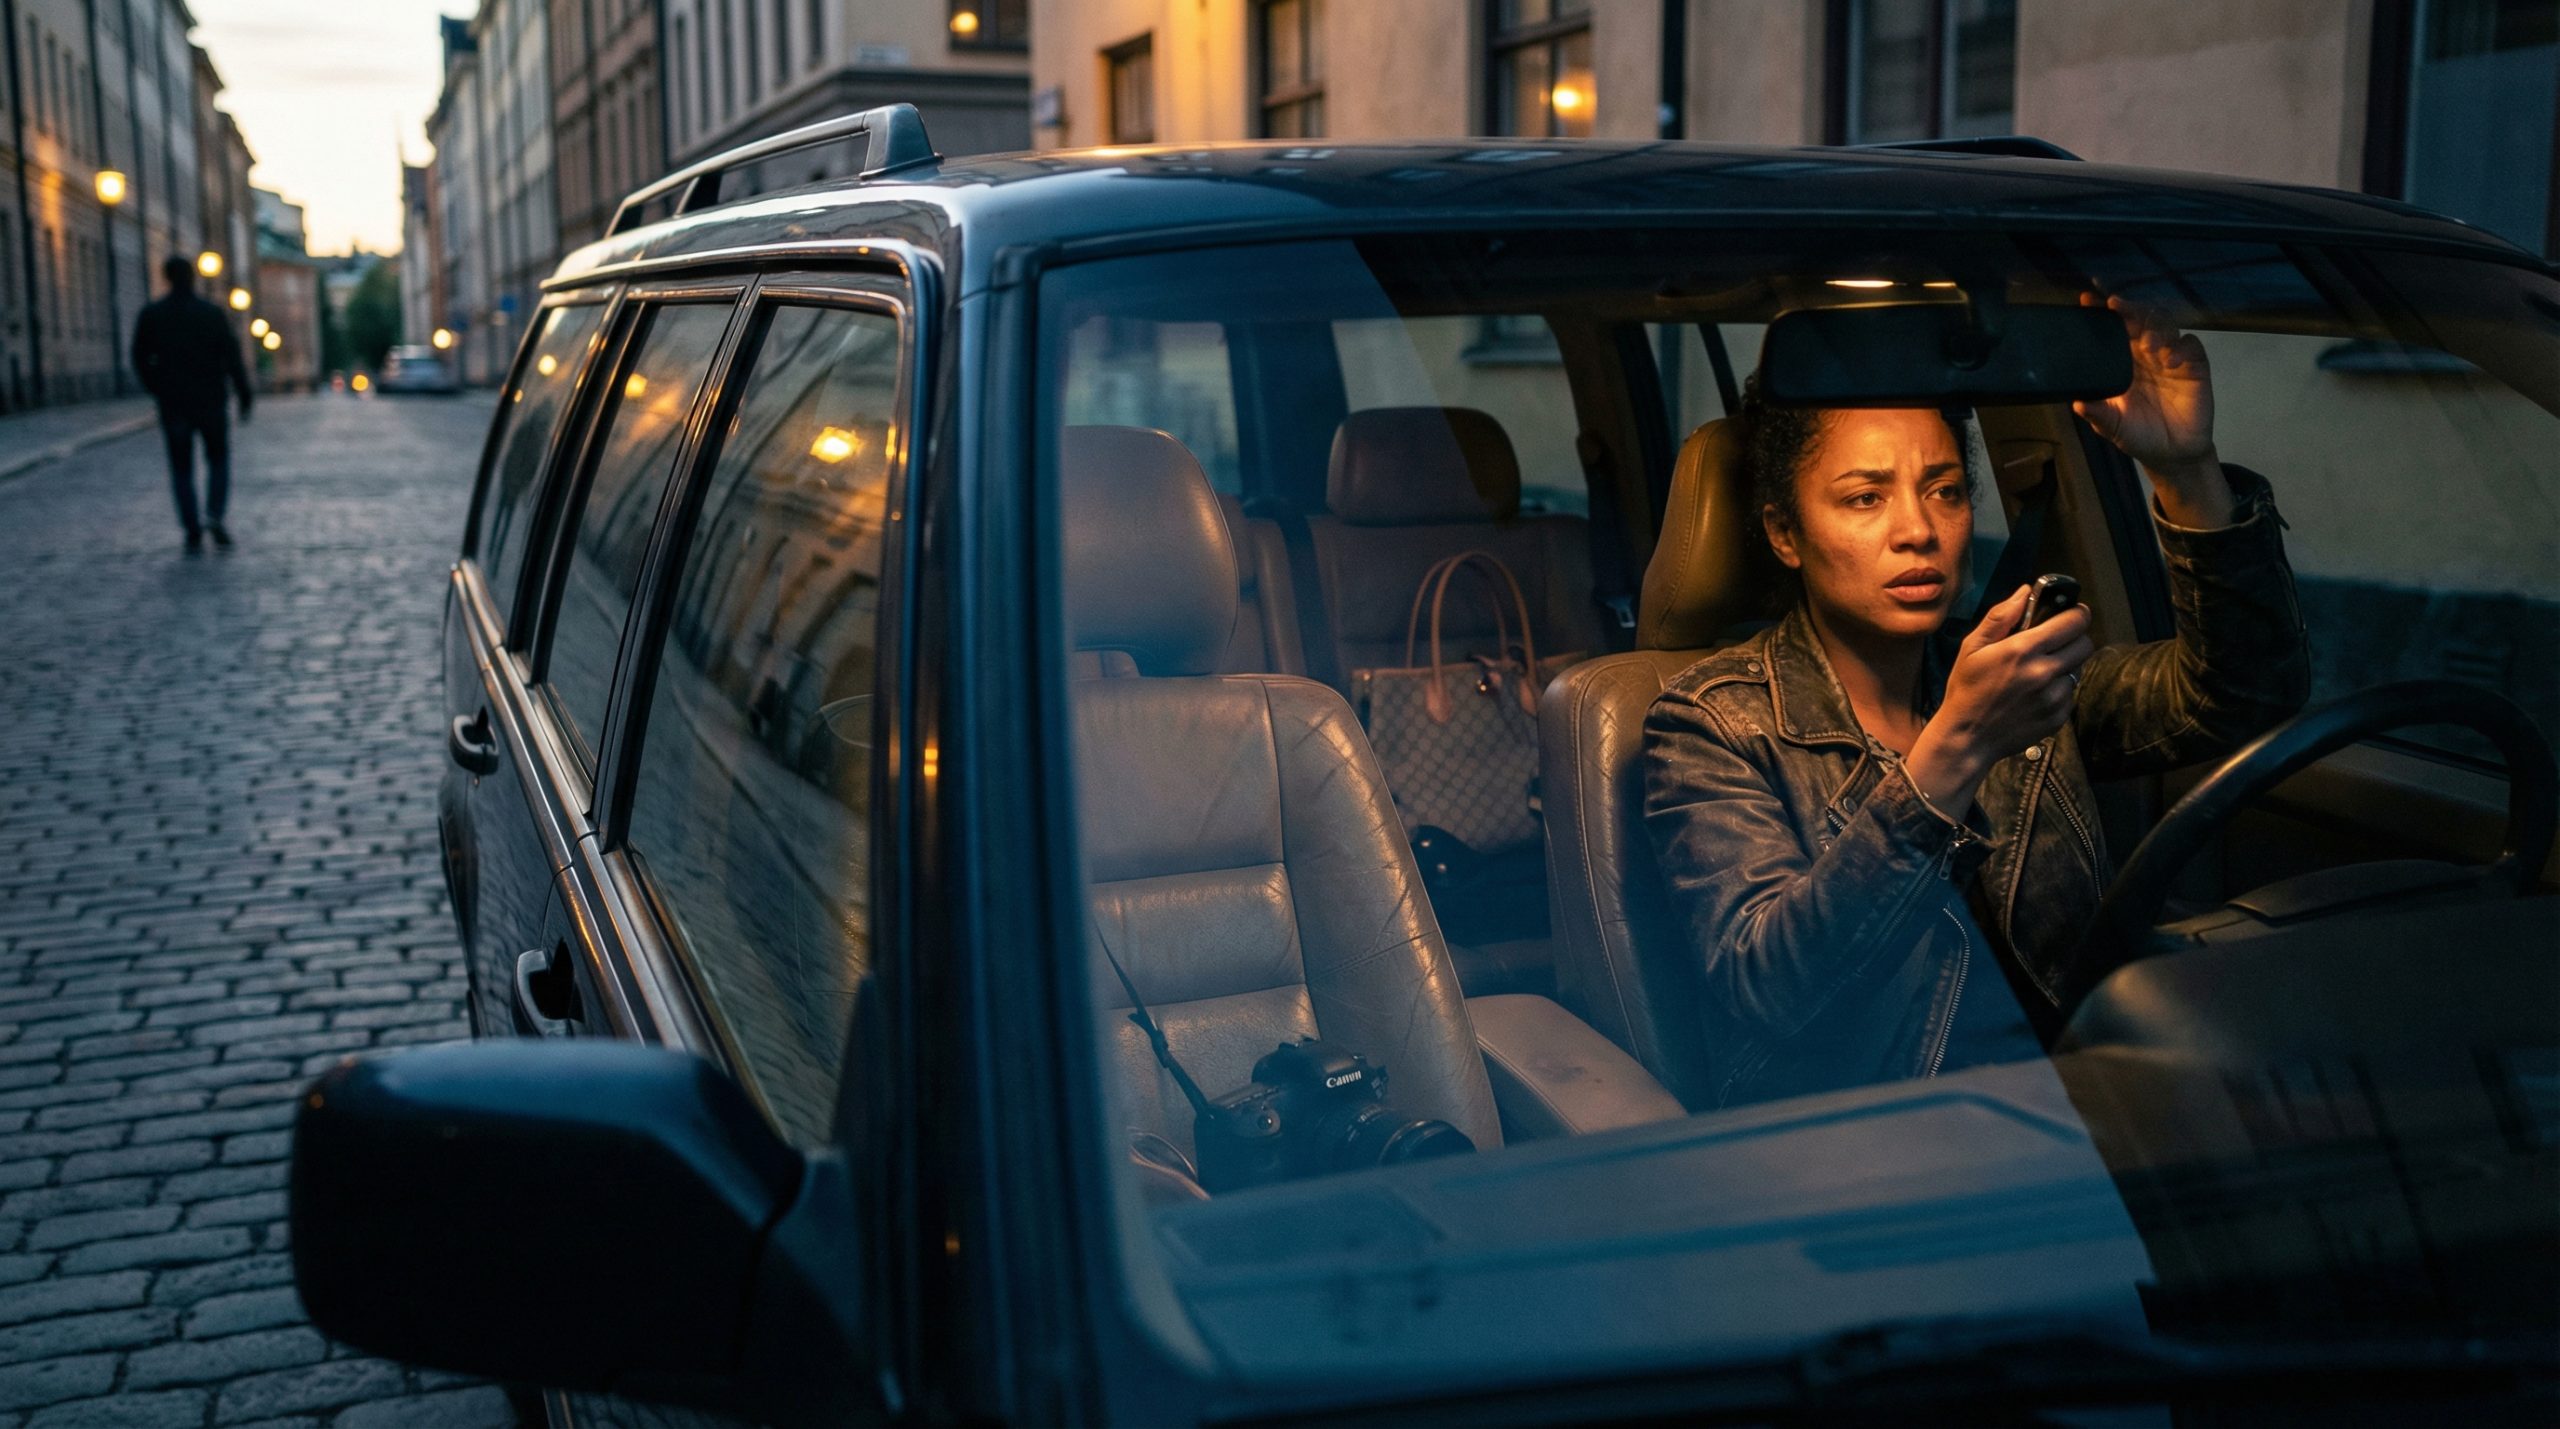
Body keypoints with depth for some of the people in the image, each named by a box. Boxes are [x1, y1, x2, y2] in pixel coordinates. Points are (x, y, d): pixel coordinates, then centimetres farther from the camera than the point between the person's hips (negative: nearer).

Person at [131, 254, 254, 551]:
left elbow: (141, 360, 2)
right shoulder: (212, 314, -7)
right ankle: (214, 516, -6)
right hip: (210, 403, -1)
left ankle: (192, 532, 3)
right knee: (218, 460, 15)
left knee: (181, 468, 8)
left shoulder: (150, 315, -2)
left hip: (172, 405, 1)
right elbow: (233, 359, -9)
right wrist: (244, 397, -3)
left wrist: (158, 392, 15)